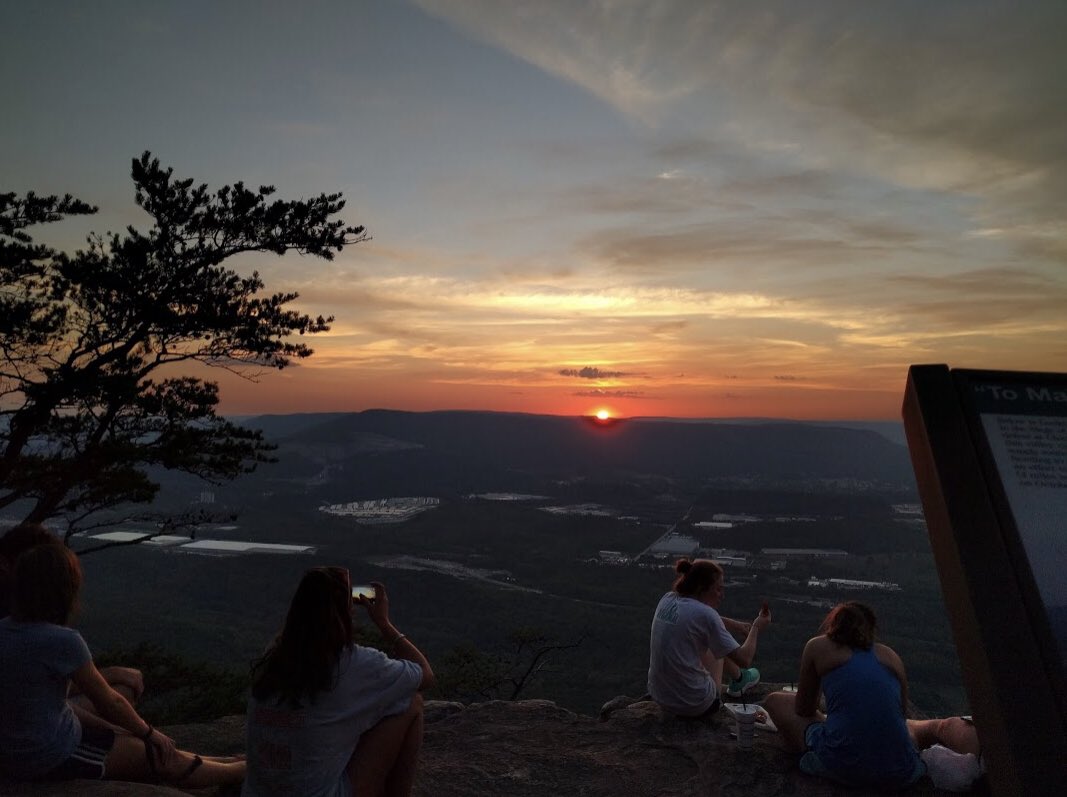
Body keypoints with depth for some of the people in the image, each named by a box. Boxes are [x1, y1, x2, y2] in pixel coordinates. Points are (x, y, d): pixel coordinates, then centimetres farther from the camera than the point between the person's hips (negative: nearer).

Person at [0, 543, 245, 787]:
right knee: (163, 756, 8)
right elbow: (109, 701, -15)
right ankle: (242, 771, 28)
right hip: (50, 757, -8)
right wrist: (150, 733, 4)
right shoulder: (63, 640, -28)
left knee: (135, 739, 21)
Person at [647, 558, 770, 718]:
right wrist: (756, 628, 1)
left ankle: (738, 679, 48)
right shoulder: (704, 614, -22)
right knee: (720, 648, 19)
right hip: (694, 706, -6)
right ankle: (739, 680, 46)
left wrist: (737, 626, 13)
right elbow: (744, 660, -14)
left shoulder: (667, 599, -2)